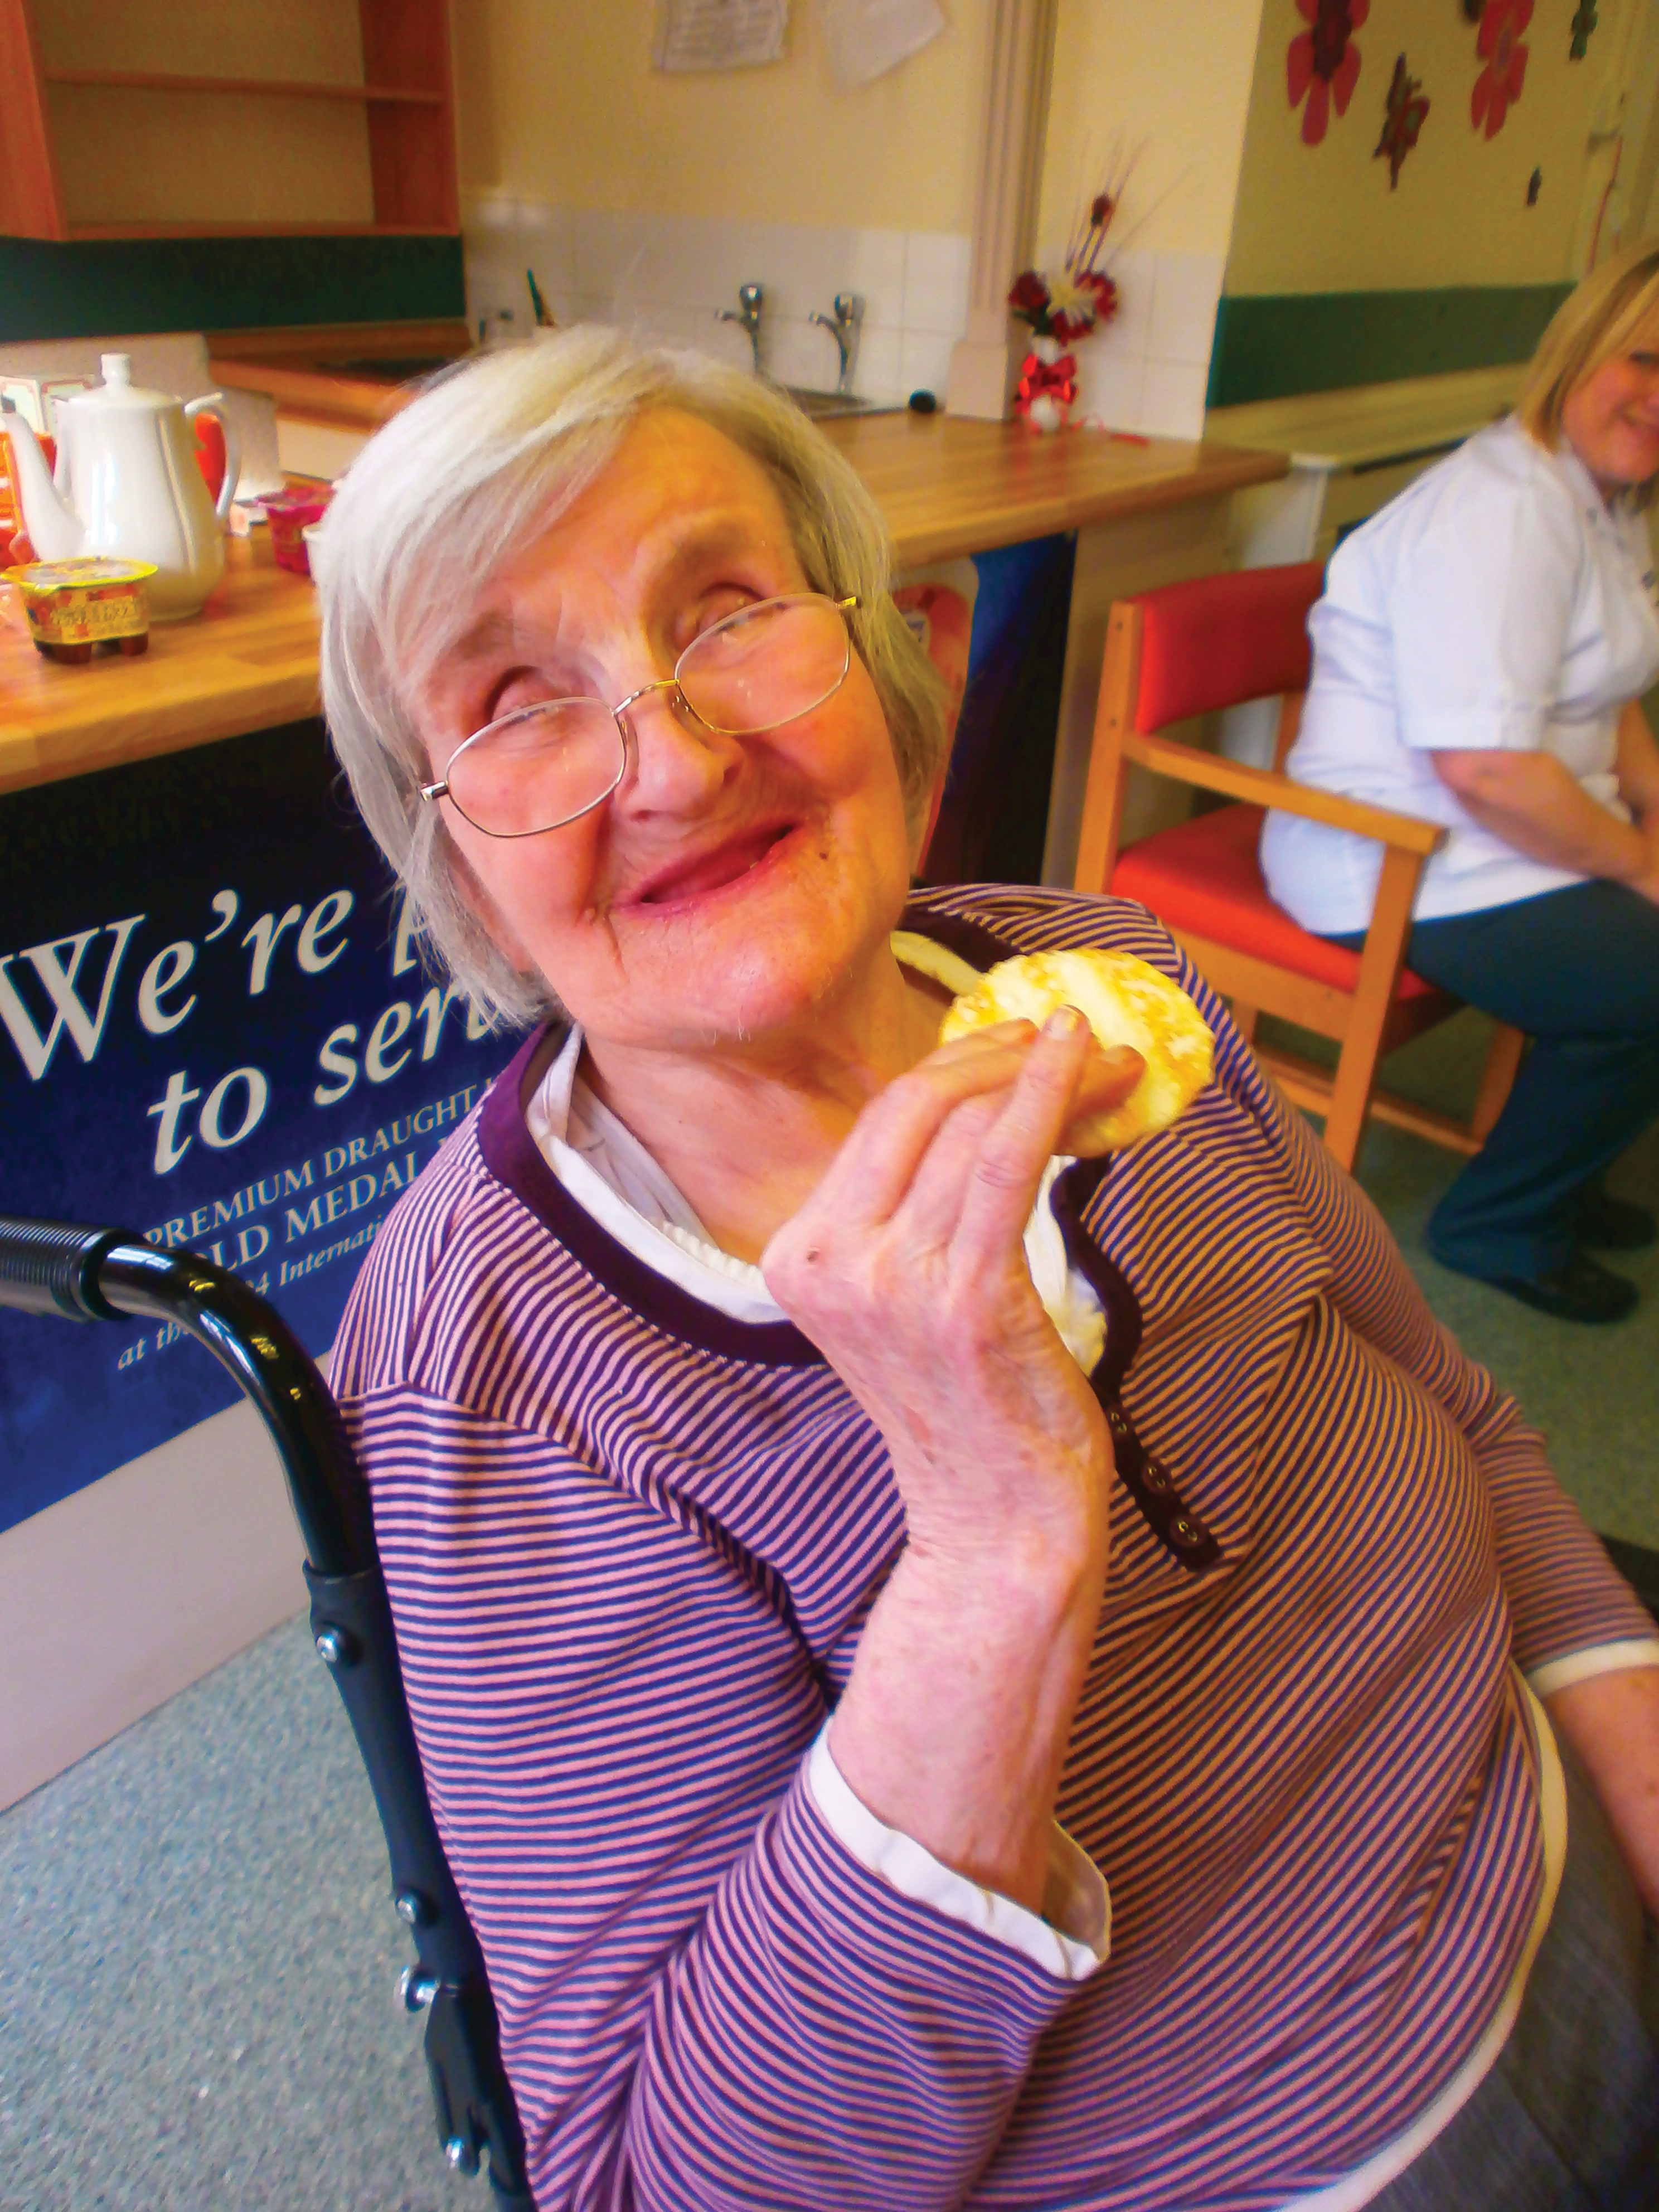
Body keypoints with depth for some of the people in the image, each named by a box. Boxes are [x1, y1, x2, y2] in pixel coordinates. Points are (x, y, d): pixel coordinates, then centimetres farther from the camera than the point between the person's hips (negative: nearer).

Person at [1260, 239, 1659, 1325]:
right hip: (1405, 870, -11)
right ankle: (1503, 1223, 2)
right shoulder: (1503, 508, -20)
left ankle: (1556, 1177, 25)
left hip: (1532, 832, 11)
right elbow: (1486, 765, -27)